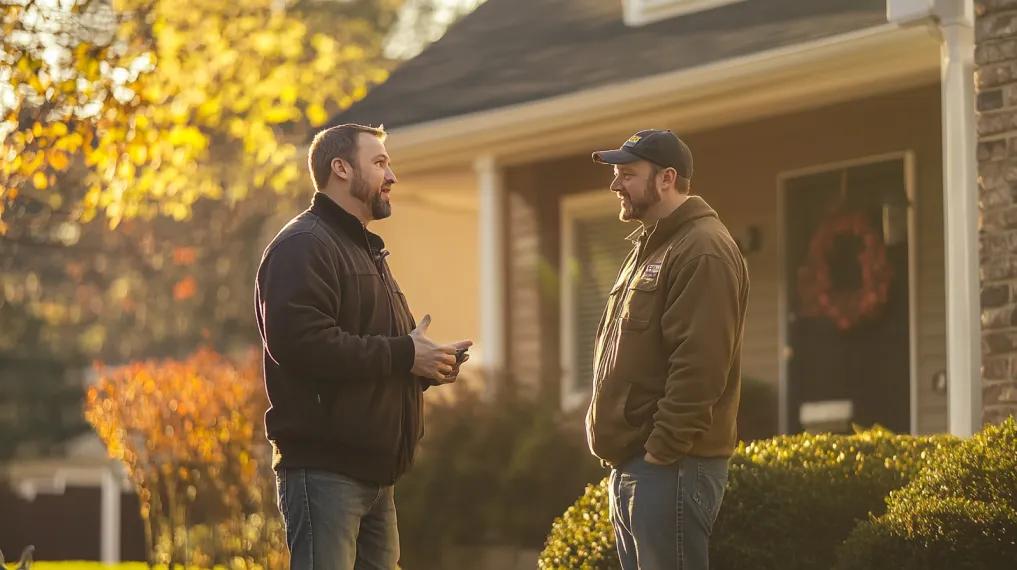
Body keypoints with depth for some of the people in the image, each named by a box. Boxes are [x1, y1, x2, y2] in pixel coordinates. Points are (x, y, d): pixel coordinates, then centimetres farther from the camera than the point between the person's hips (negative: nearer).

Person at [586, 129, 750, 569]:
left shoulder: (702, 252, -12)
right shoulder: (650, 249, 20)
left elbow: (699, 367, -21)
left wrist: (662, 451, -22)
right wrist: (625, 452, 16)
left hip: (669, 466, -10)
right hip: (630, 465, 10)